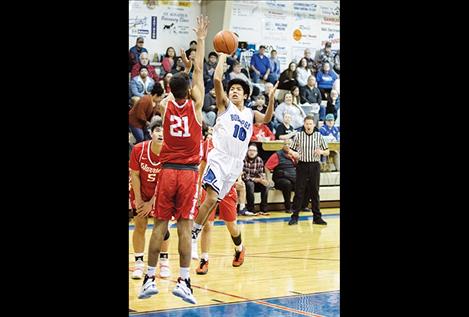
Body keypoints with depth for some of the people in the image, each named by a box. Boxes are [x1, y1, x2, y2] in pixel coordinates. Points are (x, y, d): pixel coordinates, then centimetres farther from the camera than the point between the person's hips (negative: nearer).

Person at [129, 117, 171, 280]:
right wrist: (138, 199, -11)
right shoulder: (138, 149, -22)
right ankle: (139, 263, 2)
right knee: (140, 225, -5)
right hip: (140, 192, 0)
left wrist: (152, 202, -15)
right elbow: (134, 175, -12)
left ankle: (164, 261, 12)